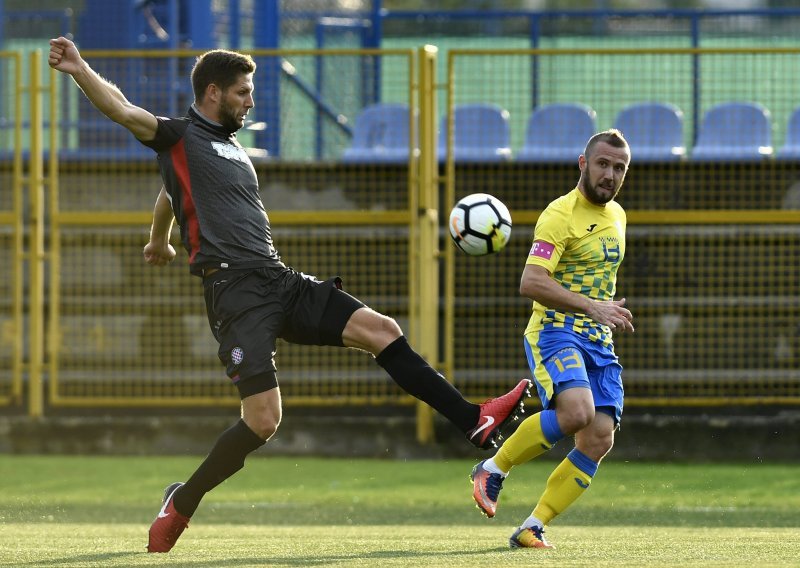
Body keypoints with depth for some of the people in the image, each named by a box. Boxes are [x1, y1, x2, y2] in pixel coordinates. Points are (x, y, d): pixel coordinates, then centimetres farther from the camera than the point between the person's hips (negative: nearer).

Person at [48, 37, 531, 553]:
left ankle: (474, 420, -8)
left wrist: (161, 242, 58)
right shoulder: (180, 138, 0)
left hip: (281, 282, 8)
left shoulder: (233, 147, 23)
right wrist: (79, 70, -32)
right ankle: (180, 505, 3)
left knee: (381, 330, -7)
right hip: (236, 292, -8)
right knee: (263, 419, -16)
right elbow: (122, 110, -16)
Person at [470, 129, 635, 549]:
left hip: (599, 341, 8)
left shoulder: (616, 215, 16)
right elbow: (531, 283, -22)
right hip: (555, 332, -8)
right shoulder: (561, 214, -11)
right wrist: (592, 307, -29)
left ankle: (533, 528, -1)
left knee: (599, 440, -8)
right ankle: (493, 469, -9)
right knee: (576, 411, -32)